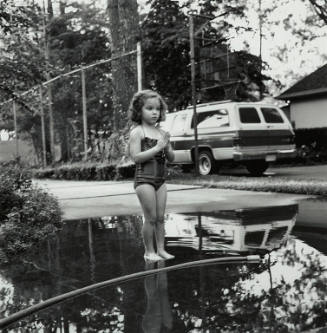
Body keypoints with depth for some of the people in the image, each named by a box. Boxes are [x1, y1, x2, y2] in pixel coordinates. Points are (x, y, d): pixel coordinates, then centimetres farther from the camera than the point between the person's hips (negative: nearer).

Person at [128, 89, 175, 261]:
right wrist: (157, 148, -19)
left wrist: (166, 147, -8)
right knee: (150, 218, -2)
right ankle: (149, 251, 10)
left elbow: (171, 158, 12)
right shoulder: (137, 132, -6)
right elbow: (136, 157, -17)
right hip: (144, 180, -6)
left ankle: (161, 249, 19)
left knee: (160, 217, 9)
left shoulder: (161, 132, 11)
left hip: (160, 180, 6)